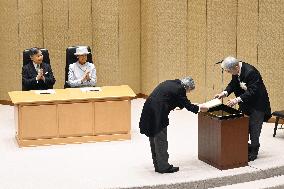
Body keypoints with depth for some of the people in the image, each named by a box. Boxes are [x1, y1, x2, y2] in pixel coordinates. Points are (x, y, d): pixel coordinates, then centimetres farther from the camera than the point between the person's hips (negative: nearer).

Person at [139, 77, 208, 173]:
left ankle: (158, 165, 26)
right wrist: (199, 108, 15)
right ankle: (164, 167, 10)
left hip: (149, 111, 9)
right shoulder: (179, 89, -9)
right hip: (158, 114, -9)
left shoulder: (169, 83, 16)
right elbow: (187, 105, 0)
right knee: (161, 140, 2)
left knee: (154, 139, 16)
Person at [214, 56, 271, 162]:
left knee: (254, 128, -2)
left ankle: (253, 151, 9)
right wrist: (225, 93, -15)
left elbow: (252, 91, -32)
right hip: (245, 103, 8)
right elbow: (233, 84, 3)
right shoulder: (236, 71, -6)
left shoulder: (251, 72, -31)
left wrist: (237, 99, -38)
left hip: (257, 103, -8)